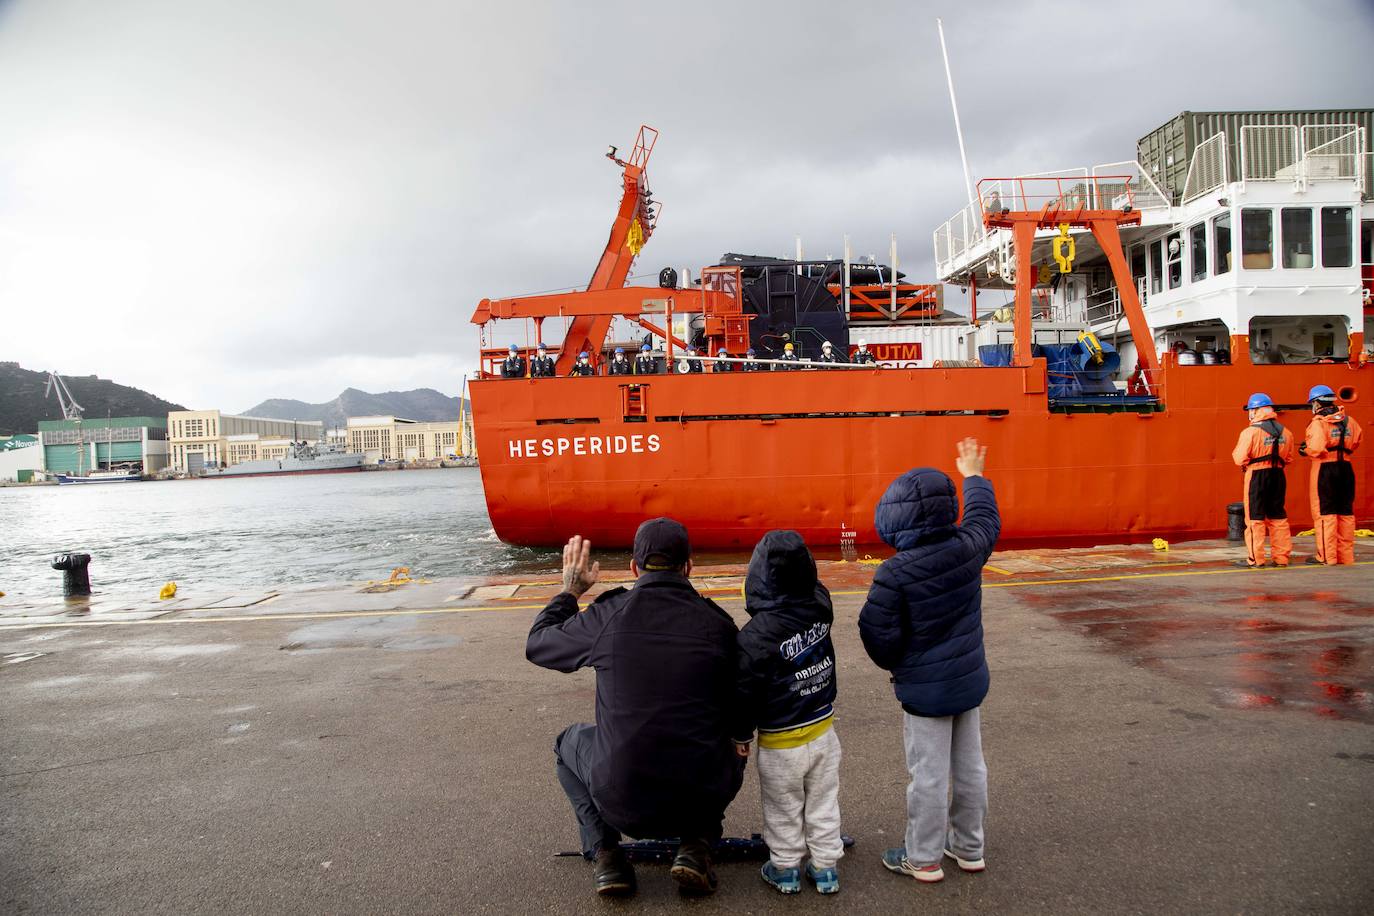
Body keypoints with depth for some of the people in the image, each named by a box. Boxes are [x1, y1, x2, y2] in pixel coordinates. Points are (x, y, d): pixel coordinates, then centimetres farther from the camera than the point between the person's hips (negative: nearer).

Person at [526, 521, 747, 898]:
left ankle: (604, 853, 16)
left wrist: (570, 589, 26)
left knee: (569, 742, 30)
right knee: (732, 748, 34)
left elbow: (537, 645, 12)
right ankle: (696, 845, 15)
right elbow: (740, 715, 5)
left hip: (622, 803, 0)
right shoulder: (719, 624, -5)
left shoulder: (607, 616, -7)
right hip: (701, 801, 1)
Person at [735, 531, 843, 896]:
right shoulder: (820, 608, -15)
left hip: (781, 743, -4)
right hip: (823, 731, 4)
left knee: (784, 810, 16)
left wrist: (742, 735, -1)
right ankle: (825, 868, 31)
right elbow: (813, 586, 12)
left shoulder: (755, 635, -26)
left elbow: (746, 693, -16)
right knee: (823, 803, 19)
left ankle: (785, 869, 32)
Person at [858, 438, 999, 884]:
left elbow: (879, 639, -19)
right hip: (970, 680, 6)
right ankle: (968, 847, 35)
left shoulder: (894, 574, -26)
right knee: (969, 766, 18)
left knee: (929, 775, 7)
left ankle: (923, 859, 22)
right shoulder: (968, 548, -10)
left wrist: (896, 666, 3)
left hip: (925, 691, -6)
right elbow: (985, 518, 13)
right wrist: (973, 475, 30)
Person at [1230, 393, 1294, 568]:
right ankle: (1282, 557, 17)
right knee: (1278, 516, 14)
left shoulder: (1250, 432, -13)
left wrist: (1235, 452, 5)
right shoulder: (1284, 432, 6)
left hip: (1256, 476, -5)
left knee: (1255, 517, 2)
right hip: (1278, 475, 5)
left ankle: (1255, 559, 3)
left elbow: (1240, 459, -14)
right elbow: (1289, 458, 12)